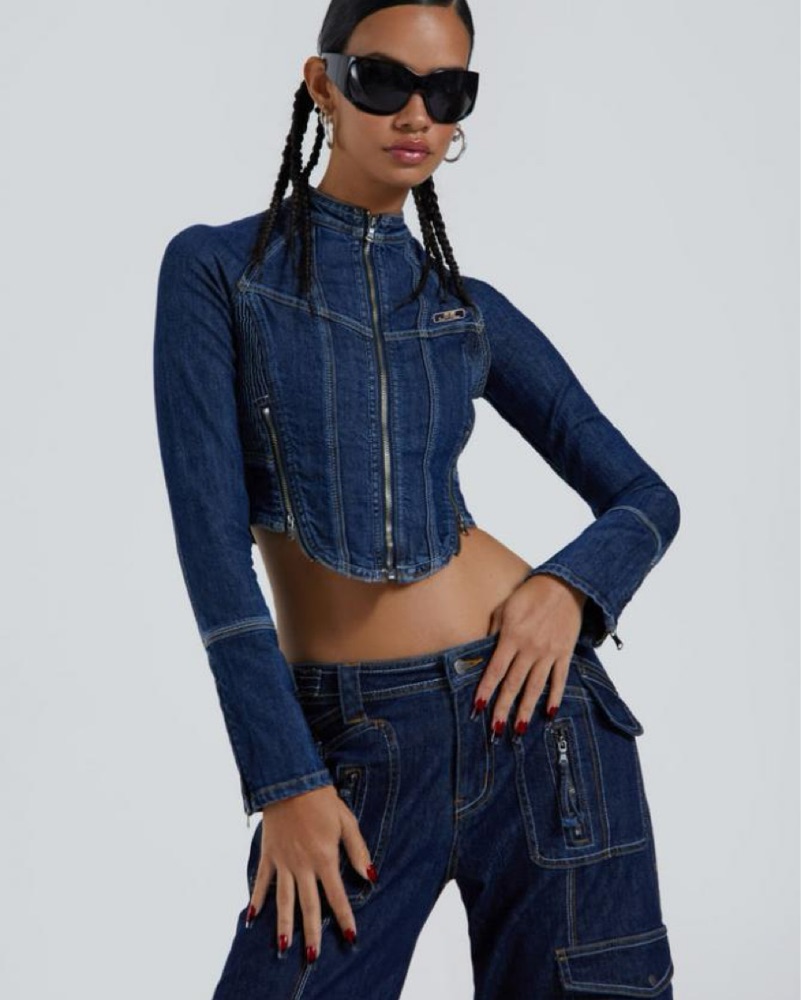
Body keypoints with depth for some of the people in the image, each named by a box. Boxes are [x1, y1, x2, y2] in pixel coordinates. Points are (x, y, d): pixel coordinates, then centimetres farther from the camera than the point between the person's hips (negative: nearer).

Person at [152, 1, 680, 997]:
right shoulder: (215, 270, 2)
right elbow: (211, 536, -6)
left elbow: (644, 498, 14)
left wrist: (568, 586, -8)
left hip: (533, 711, 2)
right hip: (350, 751, -2)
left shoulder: (470, 310, 10)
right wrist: (283, 780, -11)